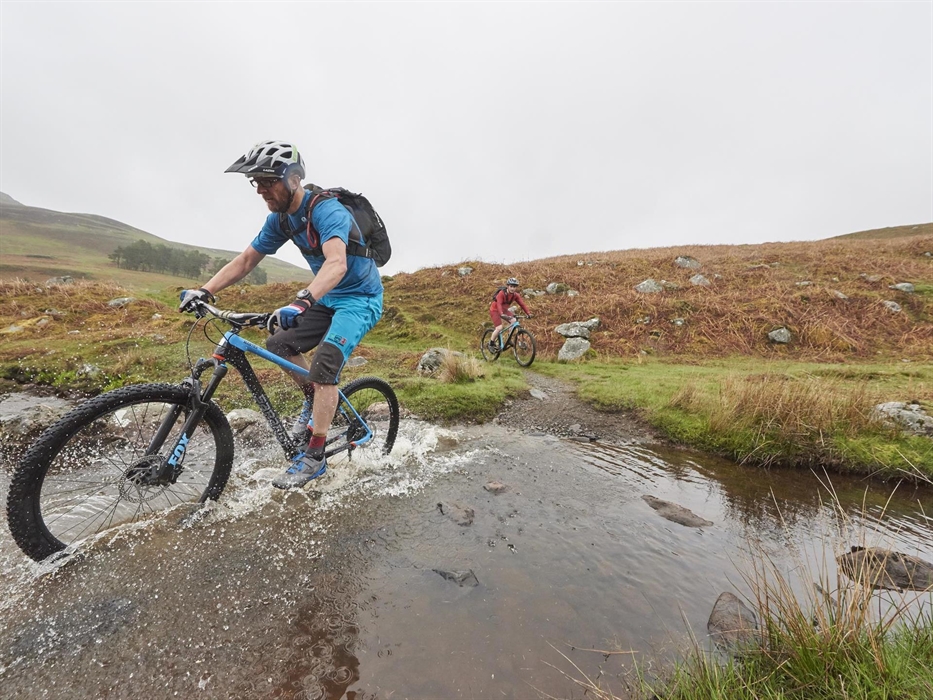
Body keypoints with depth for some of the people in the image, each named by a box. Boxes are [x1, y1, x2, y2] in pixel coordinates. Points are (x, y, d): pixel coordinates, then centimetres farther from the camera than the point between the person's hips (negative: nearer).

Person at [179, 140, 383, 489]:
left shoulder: (326, 210, -23)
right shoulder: (280, 218, 3)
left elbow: (336, 263, -41)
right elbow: (246, 259, 7)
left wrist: (301, 302, -56)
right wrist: (204, 290, -4)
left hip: (360, 297, -8)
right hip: (327, 298, 8)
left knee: (325, 363, -23)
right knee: (279, 343, 1)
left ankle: (314, 457, -11)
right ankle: (315, 401, 22)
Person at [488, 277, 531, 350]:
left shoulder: (515, 295, -10)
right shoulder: (502, 293, -28)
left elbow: (522, 304, -13)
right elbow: (499, 304, -39)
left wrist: (528, 313, -25)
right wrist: (502, 314, -55)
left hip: (504, 310, 6)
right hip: (495, 310, -6)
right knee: (499, 328, -21)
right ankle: (491, 343, -1)